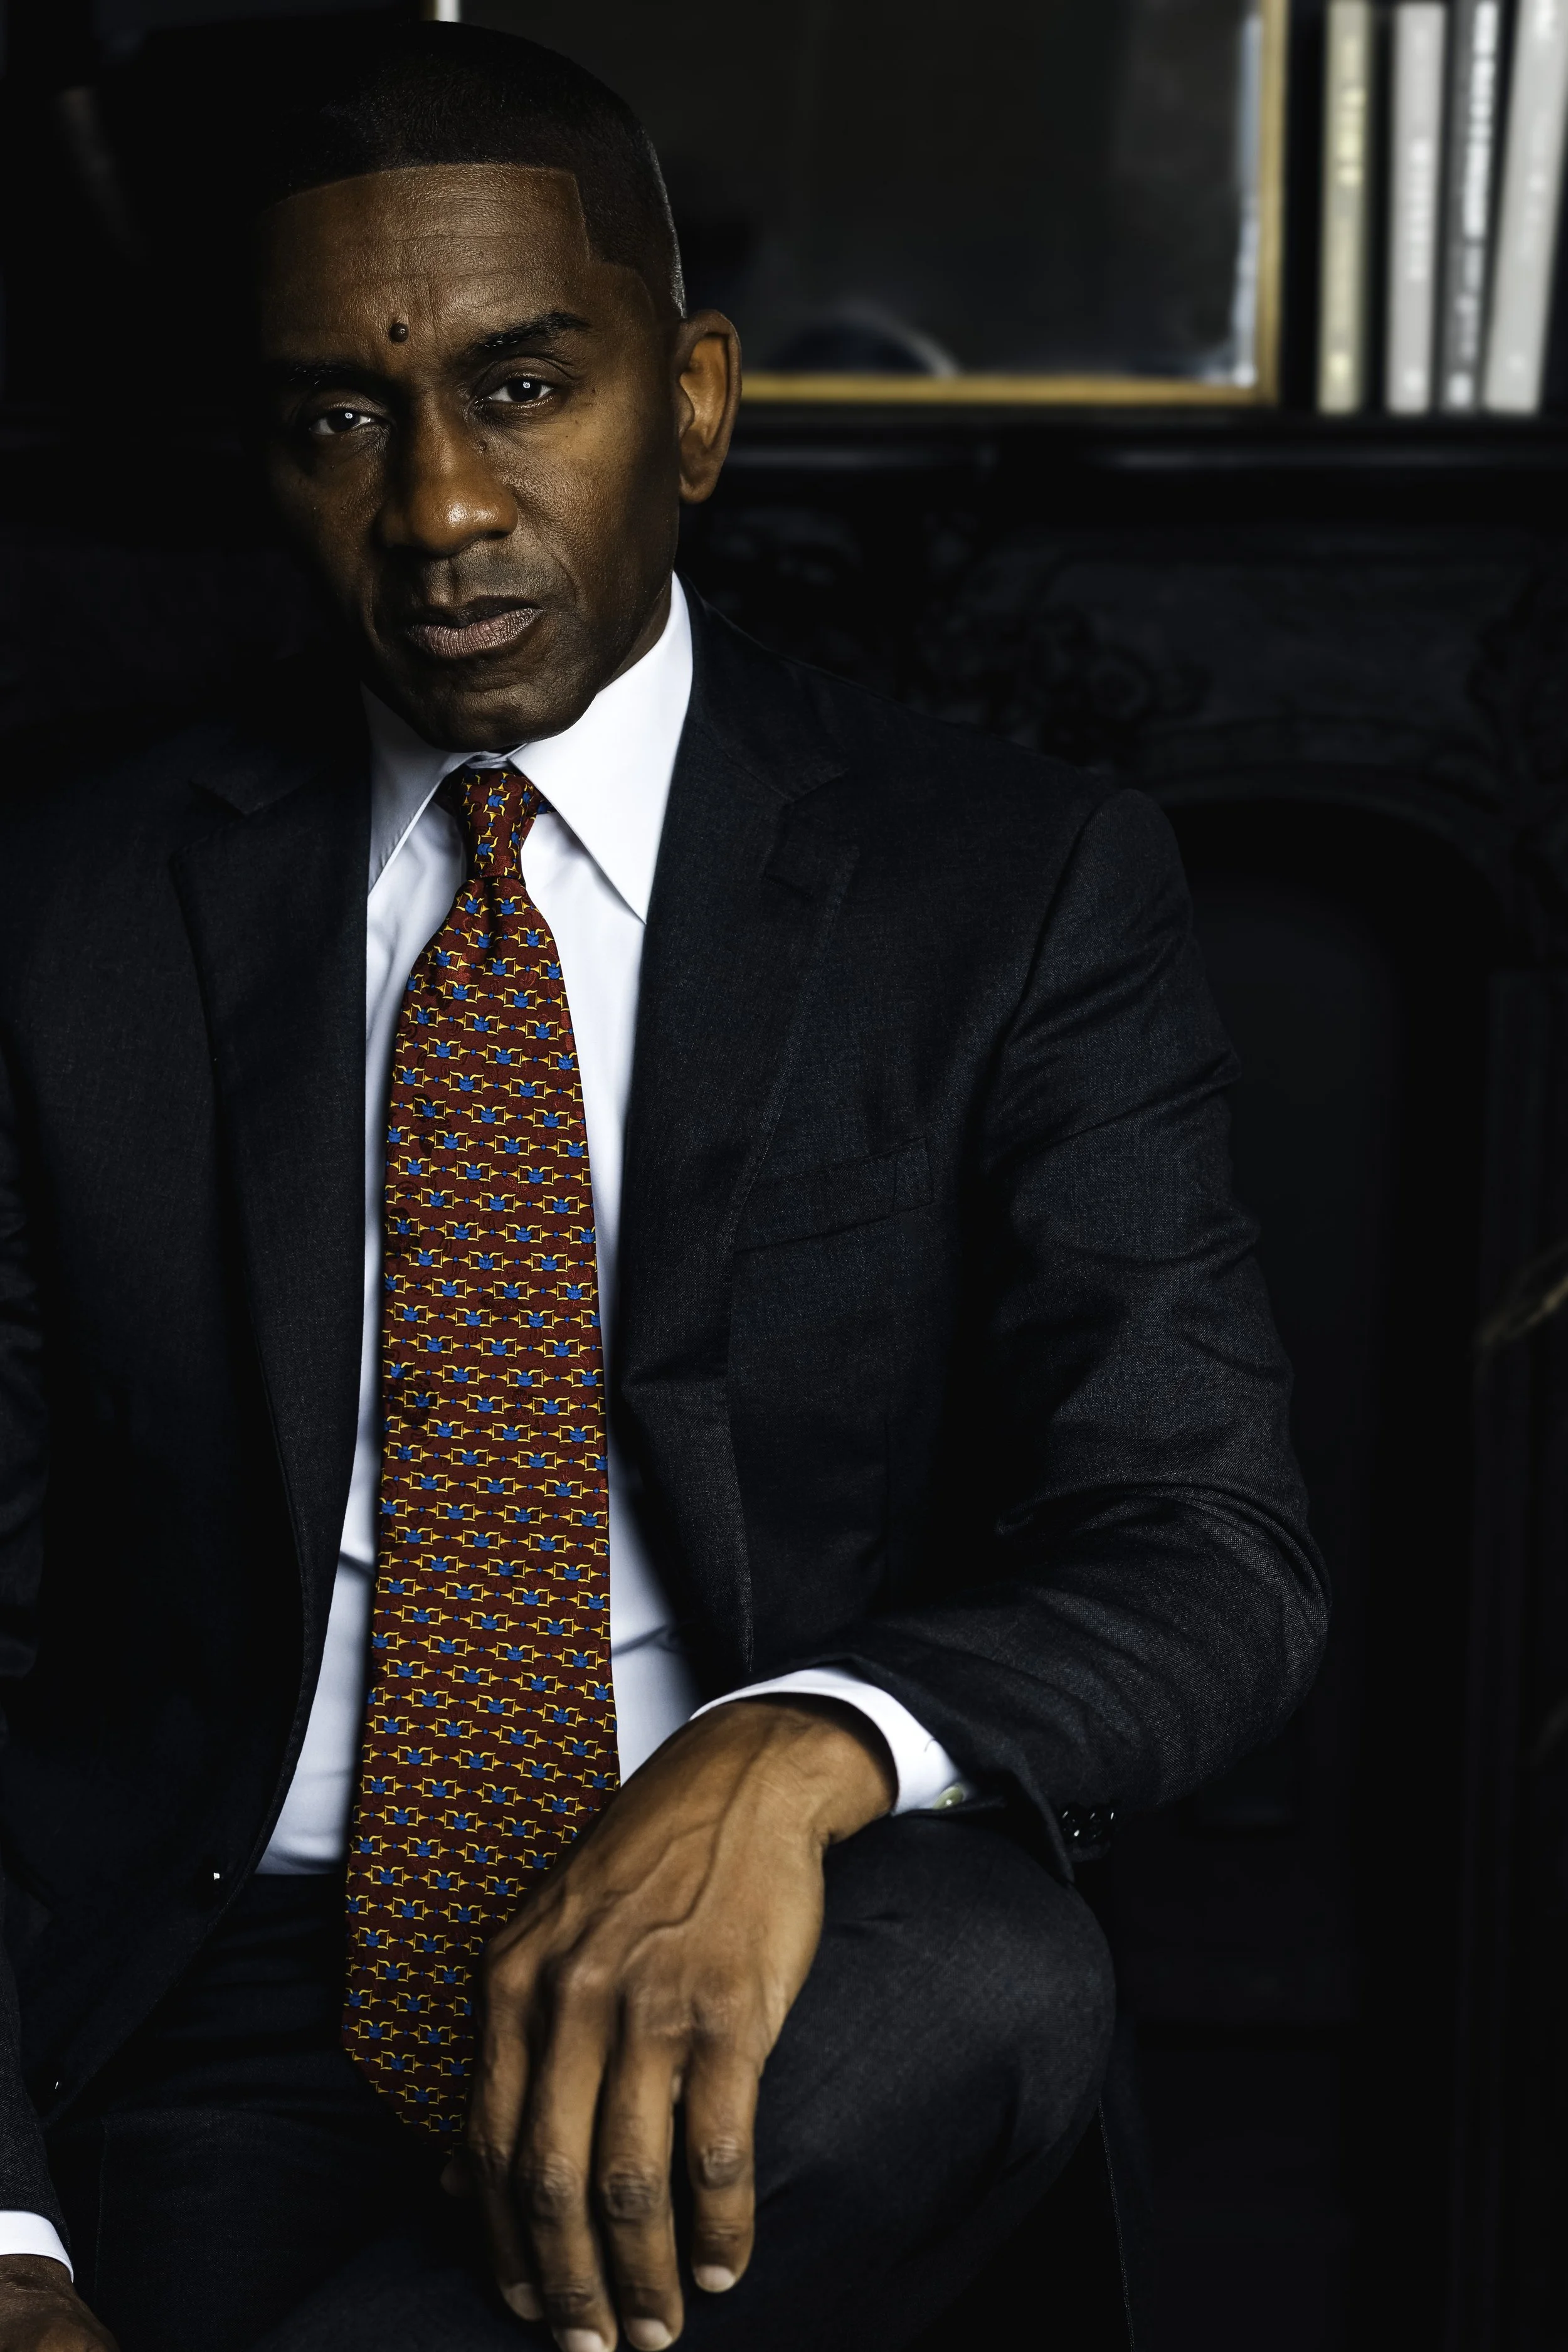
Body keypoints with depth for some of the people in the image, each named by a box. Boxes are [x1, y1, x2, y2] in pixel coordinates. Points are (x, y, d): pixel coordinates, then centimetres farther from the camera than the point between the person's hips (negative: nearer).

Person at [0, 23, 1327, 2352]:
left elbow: (1211, 1549, -7)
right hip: (218, 2016, -2)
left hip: (770, 2006, 2)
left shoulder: (1024, 893, 2)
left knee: (989, 1975, -34)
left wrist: (795, 1758, -31)